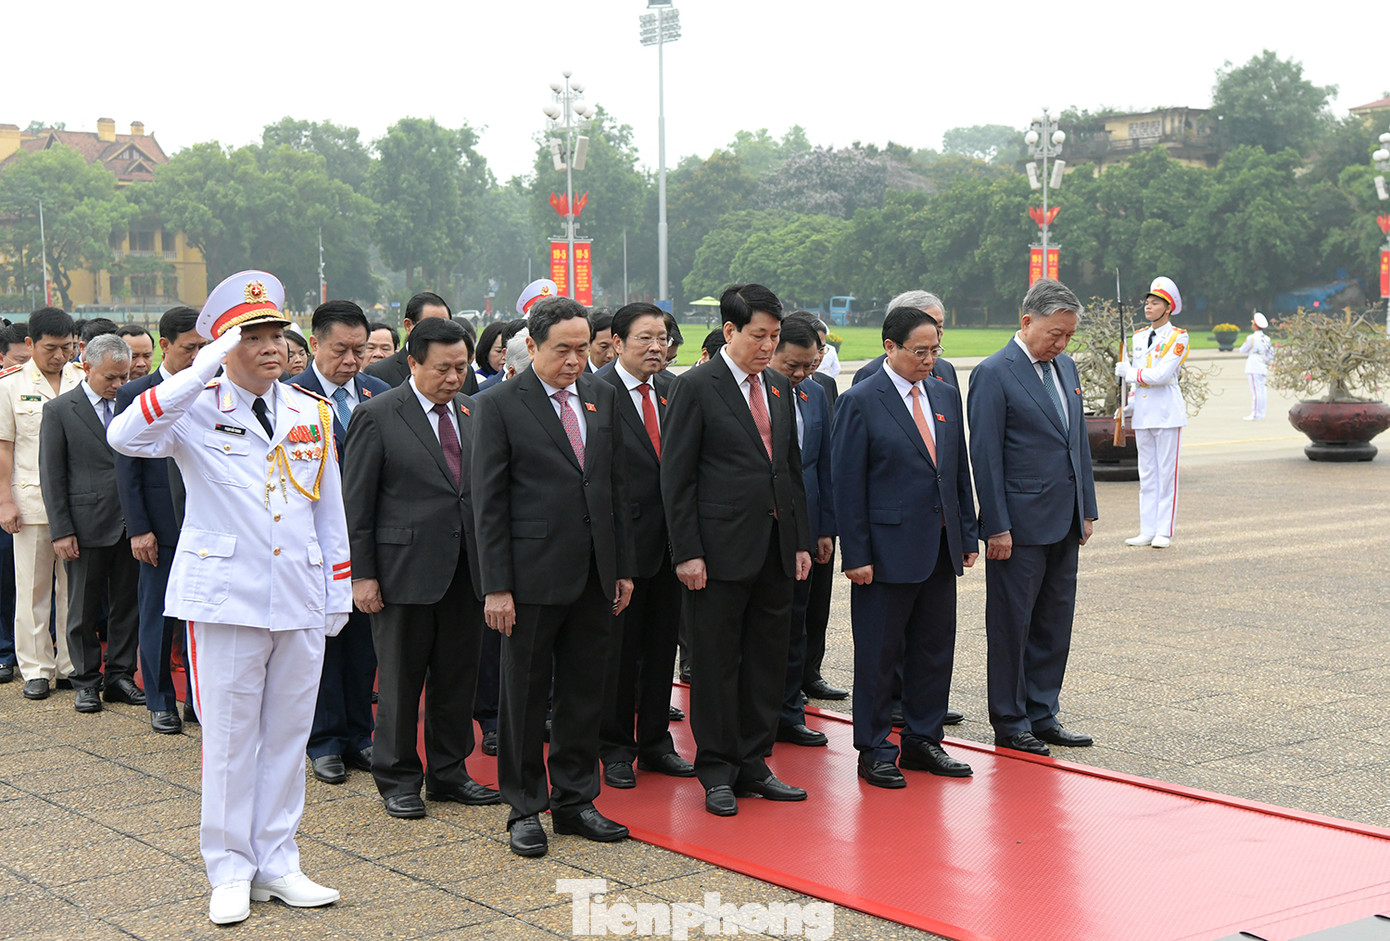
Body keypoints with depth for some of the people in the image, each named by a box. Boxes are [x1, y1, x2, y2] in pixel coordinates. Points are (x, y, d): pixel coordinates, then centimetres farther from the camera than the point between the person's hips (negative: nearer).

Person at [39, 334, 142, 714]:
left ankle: (120, 676, 20)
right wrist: (61, 531, -9)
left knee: (128, 604, 9)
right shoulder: (60, 410, -2)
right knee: (83, 610, 6)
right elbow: (52, 476, -3)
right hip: (87, 525, -3)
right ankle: (86, 681, 17)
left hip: (129, 524, 3)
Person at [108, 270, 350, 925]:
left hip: (300, 600, 4)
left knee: (287, 734, 10)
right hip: (225, 597, -4)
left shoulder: (312, 412, 9)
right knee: (229, 736, 4)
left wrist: (338, 593, 13)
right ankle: (230, 871, 15)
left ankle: (276, 864, 21)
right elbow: (124, 436, -25)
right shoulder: (197, 411, -4)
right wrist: (201, 372, -27)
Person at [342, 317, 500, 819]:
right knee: (401, 680, 5)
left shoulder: (475, 411, 8)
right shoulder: (377, 415, -6)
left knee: (458, 676, 12)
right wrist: (362, 574, -10)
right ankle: (398, 778, 19)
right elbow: (356, 502, -6)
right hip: (405, 568, -5)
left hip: (466, 569, 5)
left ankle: (448, 772, 25)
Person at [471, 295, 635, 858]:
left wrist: (623, 568, 10)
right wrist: (496, 586, -12)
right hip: (534, 574, -5)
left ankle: (575, 801, 23)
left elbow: (618, 486, 13)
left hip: (594, 577, 5)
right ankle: (525, 808, 17)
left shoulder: (602, 396, 9)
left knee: (584, 693, 11)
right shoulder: (500, 405, -6)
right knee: (524, 695, 5)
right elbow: (488, 502, -8)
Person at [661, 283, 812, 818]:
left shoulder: (779, 387, 13)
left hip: (775, 548, 6)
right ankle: (716, 773, 12)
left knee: (768, 659, 10)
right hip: (722, 549, -6)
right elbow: (676, 477, -9)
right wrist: (687, 552, -14)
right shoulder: (696, 388, -7)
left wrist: (801, 541, 12)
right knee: (716, 663, 2)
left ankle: (753, 765, 21)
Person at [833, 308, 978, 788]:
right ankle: (874, 751, 14)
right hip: (888, 549, -6)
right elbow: (847, 483, -10)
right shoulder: (860, 401, -8)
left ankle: (923, 740, 25)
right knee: (878, 654, 3)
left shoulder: (946, 395, 10)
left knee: (936, 649, 12)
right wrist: (856, 555, -14)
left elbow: (960, 472, 15)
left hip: (940, 549, 6)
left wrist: (968, 536, 10)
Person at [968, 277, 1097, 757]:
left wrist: (1086, 509, 14)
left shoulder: (1065, 367, 12)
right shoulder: (994, 374, -11)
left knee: (1055, 623, 12)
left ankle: (1043, 714, 23)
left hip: (1064, 522, 7)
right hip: (1021, 524, -7)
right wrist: (997, 527, -16)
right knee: (1011, 626, 3)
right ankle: (1010, 723, 12)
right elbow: (986, 456, -13)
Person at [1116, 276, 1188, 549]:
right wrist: (1129, 405, 8)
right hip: (1143, 412, 6)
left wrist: (1128, 372, -8)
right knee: (1146, 473, 8)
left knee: (1166, 472, -2)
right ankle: (1147, 531, 12)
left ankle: (1164, 532, 2)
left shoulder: (1177, 337, -6)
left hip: (1167, 412, -6)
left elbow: (1162, 375, -16)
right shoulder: (1139, 337, 14)